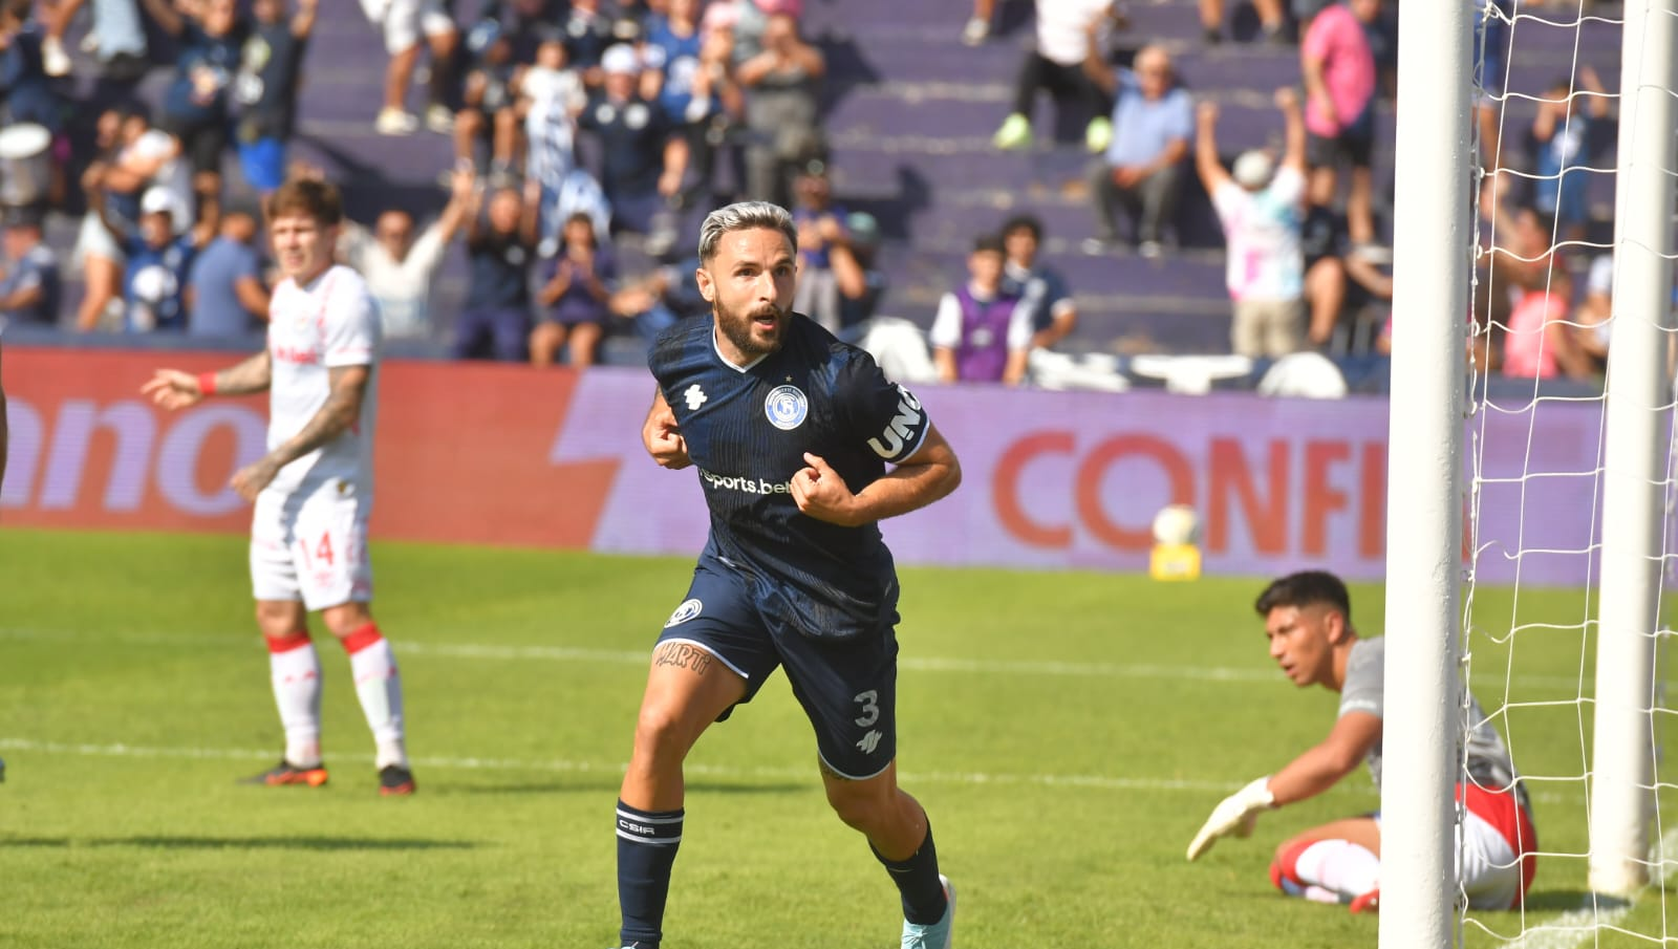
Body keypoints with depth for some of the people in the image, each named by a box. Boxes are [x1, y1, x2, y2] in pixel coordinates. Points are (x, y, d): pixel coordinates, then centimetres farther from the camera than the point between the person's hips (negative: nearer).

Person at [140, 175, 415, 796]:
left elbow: (344, 402, -20)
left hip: (330, 480, -9)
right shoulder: (287, 292, 12)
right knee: (277, 616, 10)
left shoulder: (346, 299, -15)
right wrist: (202, 386, 37)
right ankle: (303, 756, 18)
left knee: (345, 615, -15)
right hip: (281, 483, 9)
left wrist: (276, 460, -21)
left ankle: (393, 760, -14)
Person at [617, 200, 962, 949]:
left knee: (864, 804, 13)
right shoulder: (678, 355, -9)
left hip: (838, 602, -3)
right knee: (658, 727, -23)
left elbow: (940, 467, -12)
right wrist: (660, 435, -4)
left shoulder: (838, 377, -24)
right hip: (733, 574, 3)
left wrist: (853, 507, -27)